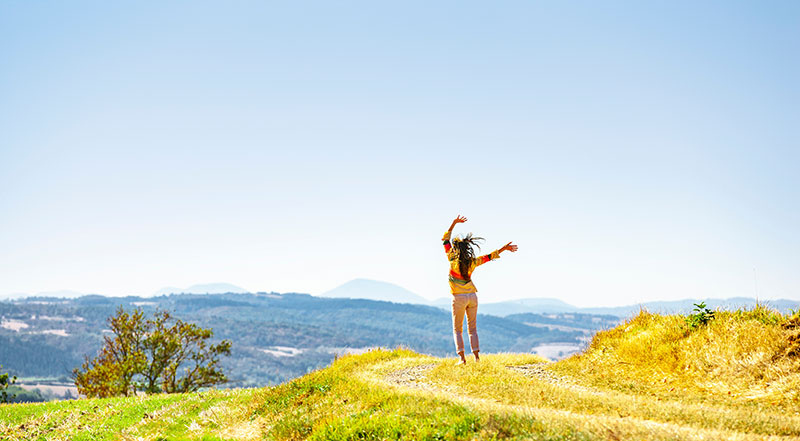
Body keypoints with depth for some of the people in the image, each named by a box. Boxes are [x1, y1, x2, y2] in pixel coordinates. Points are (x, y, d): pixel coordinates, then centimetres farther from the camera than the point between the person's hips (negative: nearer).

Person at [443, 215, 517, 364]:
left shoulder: (452, 259, -8)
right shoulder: (473, 262, 0)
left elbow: (445, 240, 1)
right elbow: (489, 256, 10)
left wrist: (454, 223, 5)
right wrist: (503, 248, 16)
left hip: (459, 297, -3)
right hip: (472, 296, 3)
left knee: (457, 329, 6)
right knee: (472, 328, 11)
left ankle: (462, 357, -6)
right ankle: (476, 357, 4)